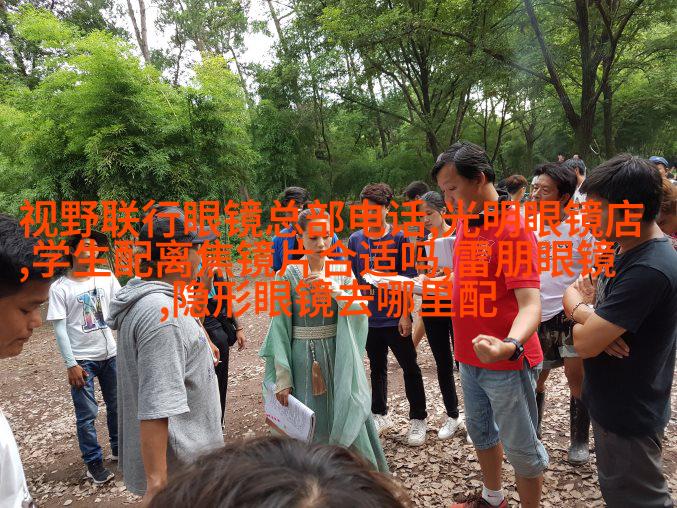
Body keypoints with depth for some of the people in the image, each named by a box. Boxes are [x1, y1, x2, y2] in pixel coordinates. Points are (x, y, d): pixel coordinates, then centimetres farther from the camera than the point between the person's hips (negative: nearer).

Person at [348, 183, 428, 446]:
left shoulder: (399, 238, -7)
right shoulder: (355, 240, 2)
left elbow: (409, 279, -7)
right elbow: (351, 279, 8)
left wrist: (406, 314, -11)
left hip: (396, 317, -3)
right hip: (369, 318, 3)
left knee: (410, 368, 8)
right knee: (377, 368, 17)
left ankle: (418, 419, 24)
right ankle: (380, 415, 33)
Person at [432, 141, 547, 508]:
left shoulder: (513, 228, -20)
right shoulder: (465, 223, 4)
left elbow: (530, 303, -29)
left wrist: (509, 346, -47)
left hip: (507, 365, -8)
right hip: (470, 358, 9)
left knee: (521, 449, 8)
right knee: (481, 432, 25)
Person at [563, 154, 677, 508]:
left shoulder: (648, 270, -30)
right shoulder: (623, 249, 2)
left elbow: (585, 343, -31)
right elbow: (573, 292, 6)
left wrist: (581, 313, -8)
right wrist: (588, 314, -16)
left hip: (628, 413, -9)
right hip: (610, 402, 9)